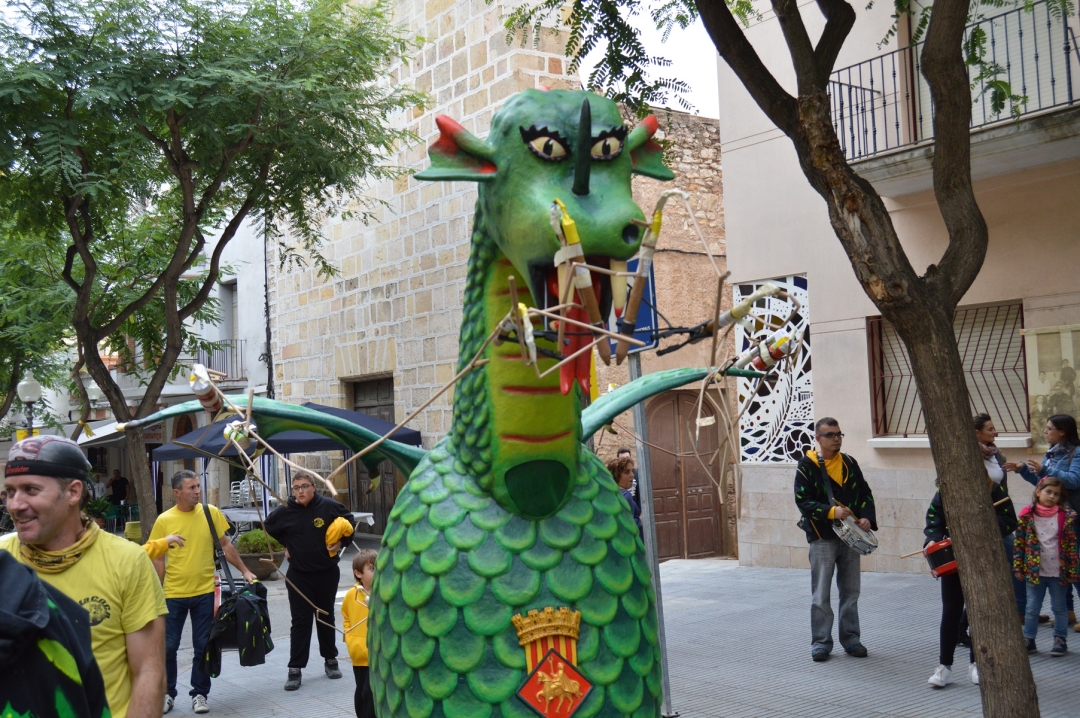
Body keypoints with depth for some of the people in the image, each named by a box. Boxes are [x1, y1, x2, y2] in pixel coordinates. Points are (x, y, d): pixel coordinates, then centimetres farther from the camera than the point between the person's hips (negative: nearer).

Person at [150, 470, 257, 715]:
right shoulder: (164, 520, -5)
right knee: (168, 646, 6)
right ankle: (167, 693, 24)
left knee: (203, 646, 7)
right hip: (173, 593, -1)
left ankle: (199, 694, 21)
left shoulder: (211, 513, -2)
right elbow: (158, 559, 1)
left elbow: (225, 545, 8)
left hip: (204, 592, 1)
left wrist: (244, 571, 6)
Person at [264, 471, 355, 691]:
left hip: (327, 573, 0)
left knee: (326, 617, 14)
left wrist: (342, 542, -3)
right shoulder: (285, 511, -9)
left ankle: (331, 660, 28)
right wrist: (286, 545, 7)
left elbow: (349, 522, 7)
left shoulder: (329, 506, -11)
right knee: (300, 621, -1)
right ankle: (295, 669, 3)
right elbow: (269, 527, 13)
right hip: (298, 575, 0)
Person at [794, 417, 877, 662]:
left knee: (851, 591, 10)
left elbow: (865, 493, 11)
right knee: (821, 594, 0)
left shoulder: (849, 463, 9)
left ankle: (851, 638, 22)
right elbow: (803, 501, -12)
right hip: (822, 537, -4)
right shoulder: (807, 466, -5)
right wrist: (831, 511, -24)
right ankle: (821, 642, 9)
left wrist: (867, 518, -7)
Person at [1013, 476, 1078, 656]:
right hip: (1034, 571, 1)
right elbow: (1019, 542, 0)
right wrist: (1018, 567, -2)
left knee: (1059, 608, 13)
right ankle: (1028, 640, 21)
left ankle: (1060, 640, 27)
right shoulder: (1027, 515, -5)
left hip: (1058, 571, -1)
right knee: (1032, 608, 9)